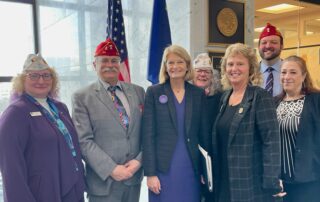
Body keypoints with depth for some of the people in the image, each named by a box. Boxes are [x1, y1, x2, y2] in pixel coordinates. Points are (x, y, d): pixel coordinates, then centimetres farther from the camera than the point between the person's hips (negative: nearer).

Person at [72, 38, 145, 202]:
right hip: (103, 181, -3)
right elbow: (84, 141, -10)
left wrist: (139, 160, -7)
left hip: (134, 176, 4)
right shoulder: (82, 97, -4)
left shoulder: (137, 91, 7)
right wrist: (111, 170, -16)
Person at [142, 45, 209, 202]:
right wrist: (150, 173, -9)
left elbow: (204, 133, 7)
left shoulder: (198, 94, 6)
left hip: (191, 168, 2)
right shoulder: (154, 92, -1)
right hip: (163, 169, -2)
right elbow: (148, 134, -5)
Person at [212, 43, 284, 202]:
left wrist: (271, 183, -19)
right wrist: (213, 174, 11)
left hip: (251, 183, -6)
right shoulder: (225, 97, 7)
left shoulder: (261, 97, -12)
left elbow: (271, 141, -16)